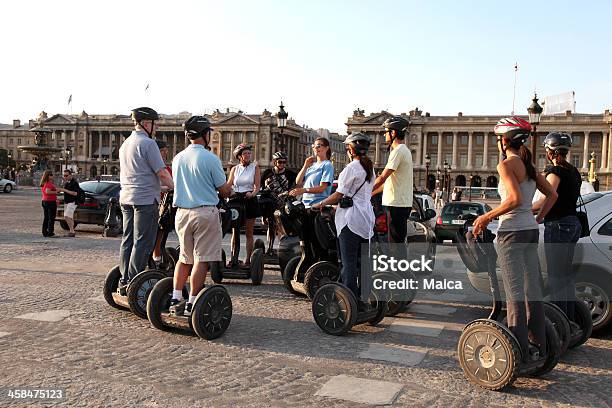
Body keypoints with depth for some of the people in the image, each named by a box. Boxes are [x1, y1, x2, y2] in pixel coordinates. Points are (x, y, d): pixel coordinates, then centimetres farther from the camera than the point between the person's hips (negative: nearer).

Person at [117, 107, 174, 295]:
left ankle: (124, 282, 15)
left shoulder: (125, 143, 18)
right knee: (142, 242, -5)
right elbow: (162, 173, -14)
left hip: (126, 198, 9)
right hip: (145, 199, -9)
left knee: (128, 240, 11)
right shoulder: (148, 143, -10)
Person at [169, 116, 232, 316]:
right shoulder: (210, 159, -11)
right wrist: (229, 189, 17)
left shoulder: (177, 158, 8)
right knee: (201, 260, 0)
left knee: (184, 258, 18)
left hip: (182, 212, 6)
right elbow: (224, 190, -8)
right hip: (205, 212, -6)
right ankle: (192, 303, 2)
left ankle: (175, 299, 17)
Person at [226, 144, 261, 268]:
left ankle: (248, 260, 5)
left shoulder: (255, 167, 5)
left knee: (249, 233, 2)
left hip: (249, 200, -2)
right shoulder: (234, 169, 12)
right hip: (236, 200, 2)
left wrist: (252, 193, -24)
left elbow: (257, 186, -3)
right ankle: (234, 259, 5)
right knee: (235, 231, 2)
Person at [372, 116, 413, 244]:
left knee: (395, 241, -7)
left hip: (397, 204, -10)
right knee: (398, 241, 15)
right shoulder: (405, 150, 19)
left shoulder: (398, 151, -14)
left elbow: (382, 178, -17)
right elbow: (390, 180, 22)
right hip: (403, 203, 10)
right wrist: (371, 193, 22)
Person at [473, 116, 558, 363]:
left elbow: (515, 199, -23)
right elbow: (552, 195, 17)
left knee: (515, 292, -4)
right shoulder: (529, 165, 13)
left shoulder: (507, 164, -12)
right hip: (531, 231, 8)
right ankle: (539, 347, 22)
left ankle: (520, 351, 1)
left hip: (512, 231, -8)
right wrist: (538, 218, 19)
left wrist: (487, 217, -15)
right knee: (533, 289, 13)